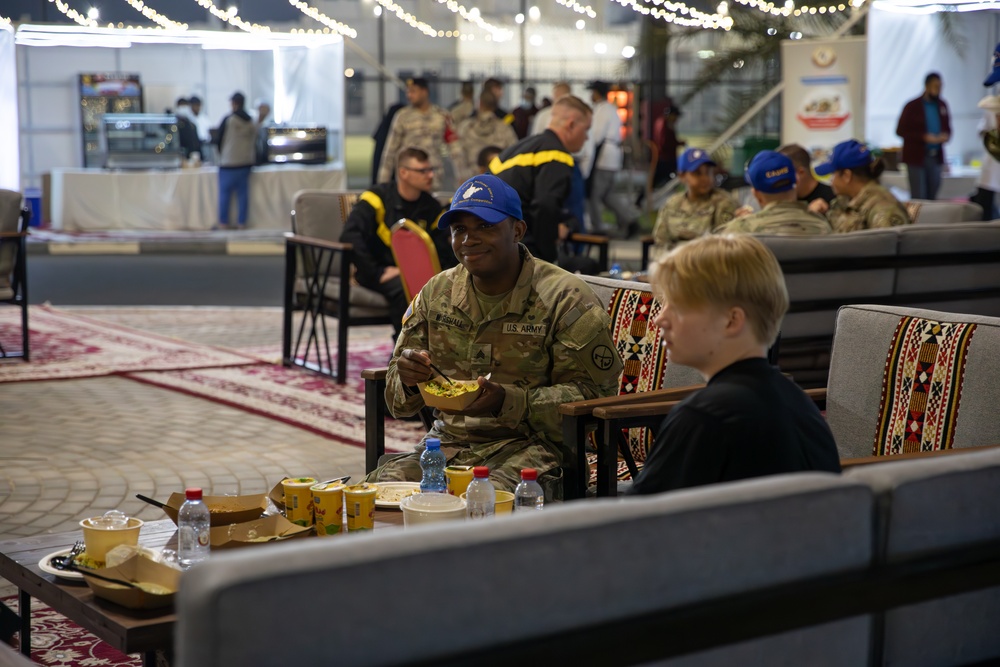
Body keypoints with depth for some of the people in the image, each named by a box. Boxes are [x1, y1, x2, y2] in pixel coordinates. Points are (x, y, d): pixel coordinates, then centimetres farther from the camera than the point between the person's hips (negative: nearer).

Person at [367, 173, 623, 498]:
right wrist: (407, 381, -10)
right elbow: (398, 403, 16)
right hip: (447, 443, 5)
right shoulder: (435, 294, 11)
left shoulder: (567, 300, -5)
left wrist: (507, 401, -24)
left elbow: (592, 396, -11)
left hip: (529, 445, -5)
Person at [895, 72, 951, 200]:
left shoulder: (942, 105, 8)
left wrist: (946, 135, -7)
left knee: (932, 196, 7)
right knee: (918, 197, -5)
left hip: (935, 157, 5)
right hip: (916, 157, -5)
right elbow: (900, 130, -8)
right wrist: (924, 137, -19)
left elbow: (947, 127, 18)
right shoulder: (912, 106, -7)